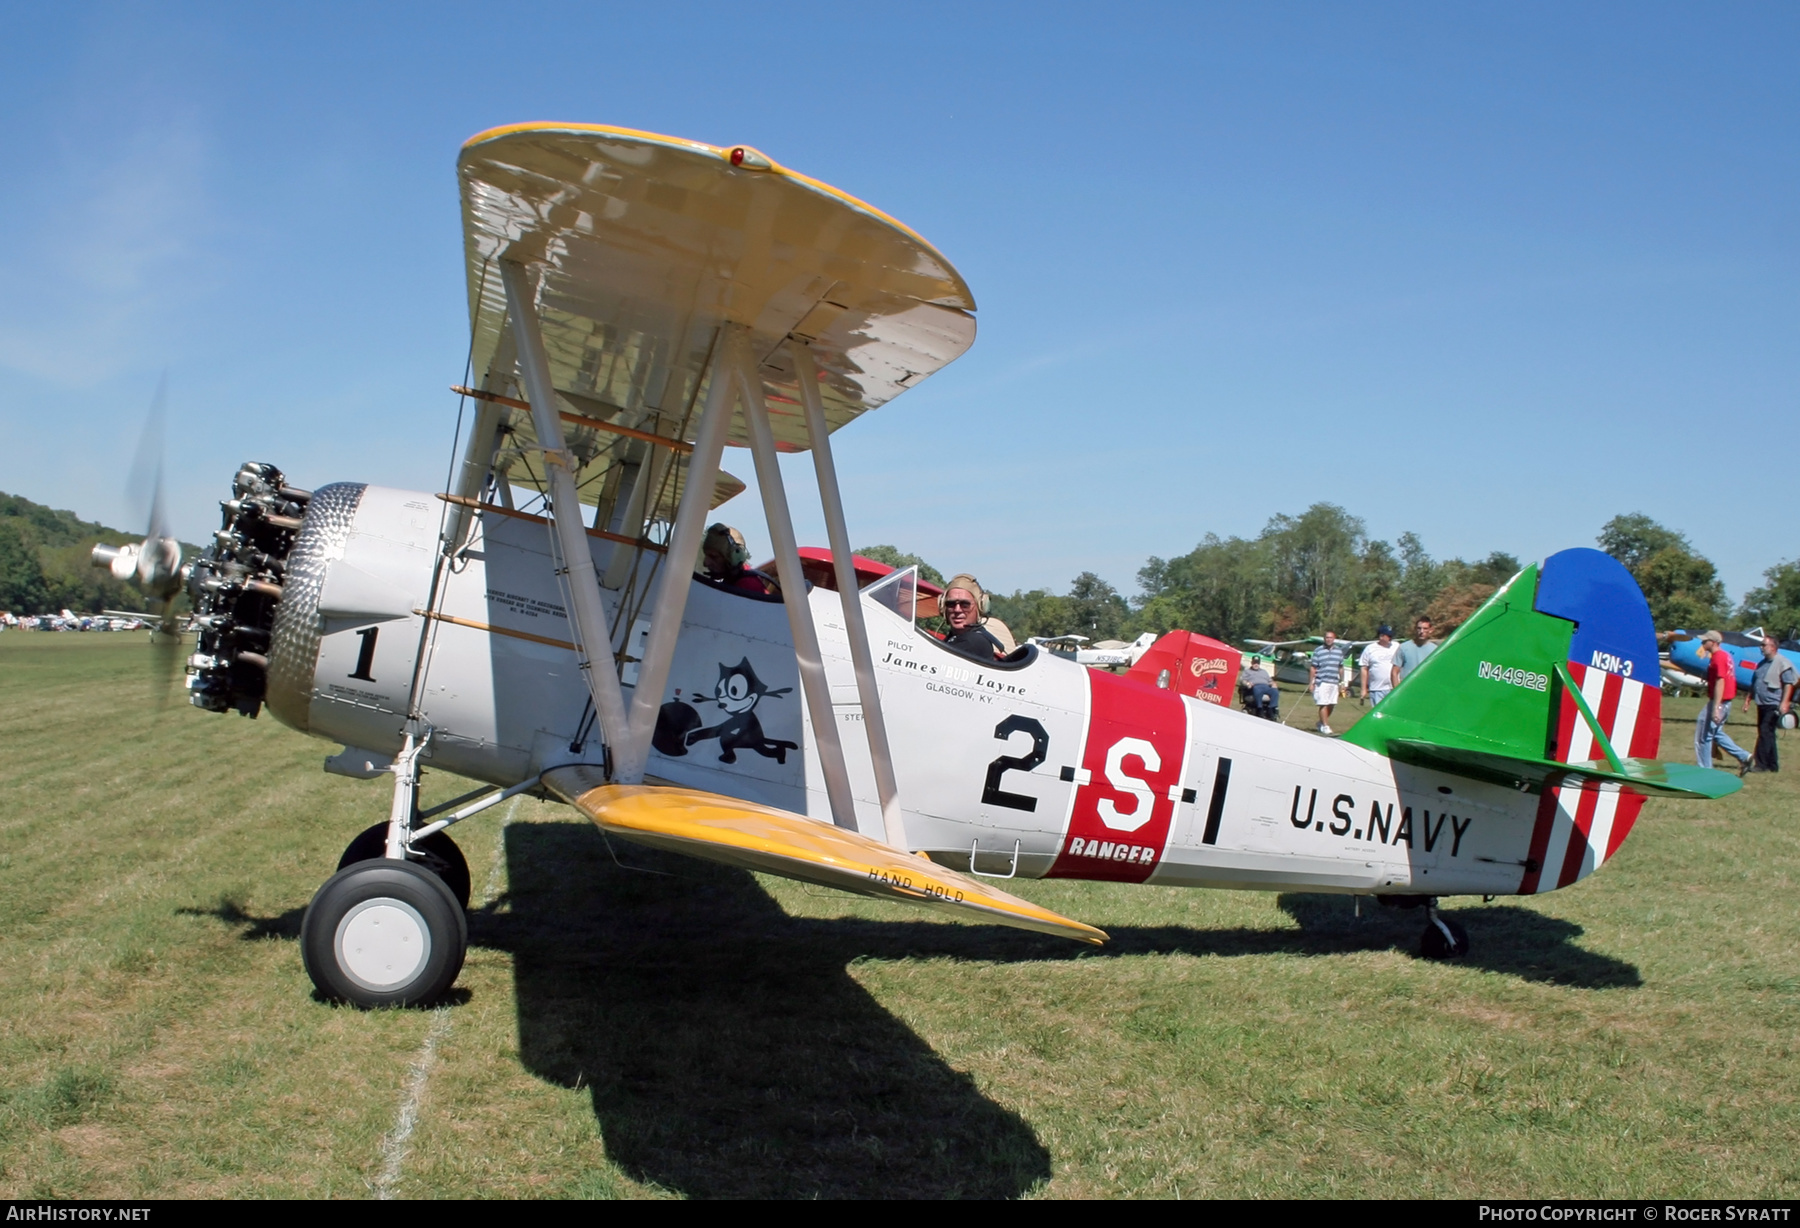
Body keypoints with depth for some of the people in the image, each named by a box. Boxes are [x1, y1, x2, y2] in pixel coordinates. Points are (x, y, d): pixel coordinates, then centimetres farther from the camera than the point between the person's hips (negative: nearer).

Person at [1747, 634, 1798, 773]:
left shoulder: (1782, 663, -9)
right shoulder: (1762, 663, 17)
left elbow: (1789, 683, -15)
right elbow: (1754, 684, 22)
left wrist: (1784, 703, -21)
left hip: (1773, 705, -9)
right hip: (1762, 704, 9)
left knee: (1765, 733, -11)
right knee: (1767, 735, 12)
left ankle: (1761, 764, -9)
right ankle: (1773, 764, 18)